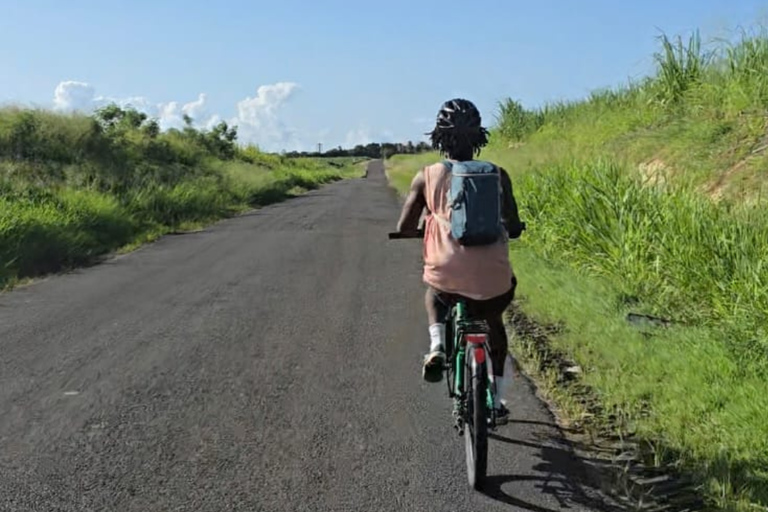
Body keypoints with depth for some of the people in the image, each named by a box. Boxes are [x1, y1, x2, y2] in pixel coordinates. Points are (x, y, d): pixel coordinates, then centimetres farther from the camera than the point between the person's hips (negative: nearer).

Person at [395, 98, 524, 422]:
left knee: (434, 294, 37)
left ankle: (437, 347, 11)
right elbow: (514, 228, 4)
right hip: (492, 281, 1)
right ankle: (496, 401, 33)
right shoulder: (497, 175, 2)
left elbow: (404, 228, 4)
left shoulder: (427, 176, 2)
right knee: (494, 322, 33)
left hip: (447, 277, -1)